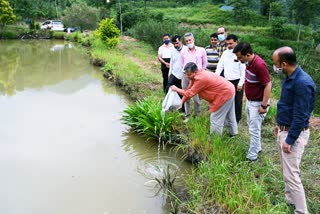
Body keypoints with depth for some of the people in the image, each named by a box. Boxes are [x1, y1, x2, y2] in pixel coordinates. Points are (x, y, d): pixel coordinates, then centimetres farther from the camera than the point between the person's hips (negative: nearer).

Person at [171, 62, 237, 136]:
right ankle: (233, 132, 46)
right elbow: (189, 90, 4)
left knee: (216, 118, -4)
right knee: (228, 115, 27)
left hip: (224, 94, -10)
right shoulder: (195, 76, -1)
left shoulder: (201, 79, -31)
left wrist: (177, 89, -14)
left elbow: (190, 93, -25)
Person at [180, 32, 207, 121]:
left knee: (196, 97, -3)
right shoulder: (183, 52, 5)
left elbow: (205, 63, 10)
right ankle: (187, 116, 17)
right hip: (186, 76, 3)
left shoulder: (201, 50, 1)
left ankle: (197, 115, 12)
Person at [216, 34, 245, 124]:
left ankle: (237, 120, 20)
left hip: (237, 81, -5)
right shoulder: (225, 53, 6)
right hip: (227, 81, 5)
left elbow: (243, 70, -11)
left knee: (237, 102, 6)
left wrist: (240, 83, -14)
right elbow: (220, 66, 7)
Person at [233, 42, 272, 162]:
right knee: (251, 126, 21)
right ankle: (257, 148, 39)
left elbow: (268, 85, -25)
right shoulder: (249, 62, 0)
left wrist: (264, 105, -23)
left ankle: (252, 157, 11)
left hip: (257, 103, -9)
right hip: (249, 100, 9)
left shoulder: (259, 65, -28)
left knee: (254, 129, 0)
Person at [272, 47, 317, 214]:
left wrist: (290, 140, -21)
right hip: (285, 130, 10)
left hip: (294, 133, -10)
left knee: (291, 174, -5)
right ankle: (289, 199, 38)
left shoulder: (302, 83, -26)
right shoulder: (289, 78, 4)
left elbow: (300, 116, -25)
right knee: (287, 170, 22)